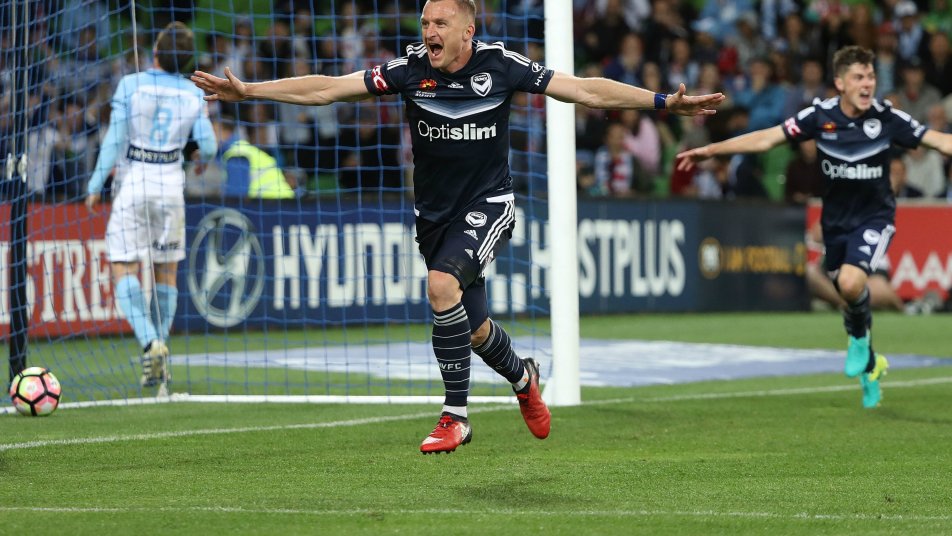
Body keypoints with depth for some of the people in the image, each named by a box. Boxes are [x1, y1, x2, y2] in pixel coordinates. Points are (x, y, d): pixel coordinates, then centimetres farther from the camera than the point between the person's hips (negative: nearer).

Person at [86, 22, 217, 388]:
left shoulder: (130, 85, -7)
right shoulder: (194, 95, 0)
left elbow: (114, 139, -10)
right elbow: (208, 148, -1)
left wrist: (95, 186, -4)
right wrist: (202, 159, 22)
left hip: (132, 182, -3)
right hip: (171, 183, 3)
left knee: (124, 271, -1)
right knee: (167, 272, 13)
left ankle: (150, 343, -23)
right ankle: (160, 364, 10)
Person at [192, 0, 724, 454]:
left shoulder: (499, 64, -12)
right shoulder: (411, 68, -8)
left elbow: (584, 89, -10)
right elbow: (327, 87, -8)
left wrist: (663, 101, -16)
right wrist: (248, 90, -14)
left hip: (487, 204, -4)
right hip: (435, 211, 4)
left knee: (442, 284, -30)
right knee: (475, 329, 13)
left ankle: (456, 416, -19)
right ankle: (523, 378, 48)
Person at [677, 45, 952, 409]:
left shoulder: (887, 118, -14)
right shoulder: (820, 116, -10)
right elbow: (766, 139, -7)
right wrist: (711, 150, -11)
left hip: (874, 218, -3)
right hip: (835, 219, 3)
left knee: (851, 282, -28)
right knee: (848, 295, 12)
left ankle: (860, 337, 5)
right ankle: (870, 366, 37)